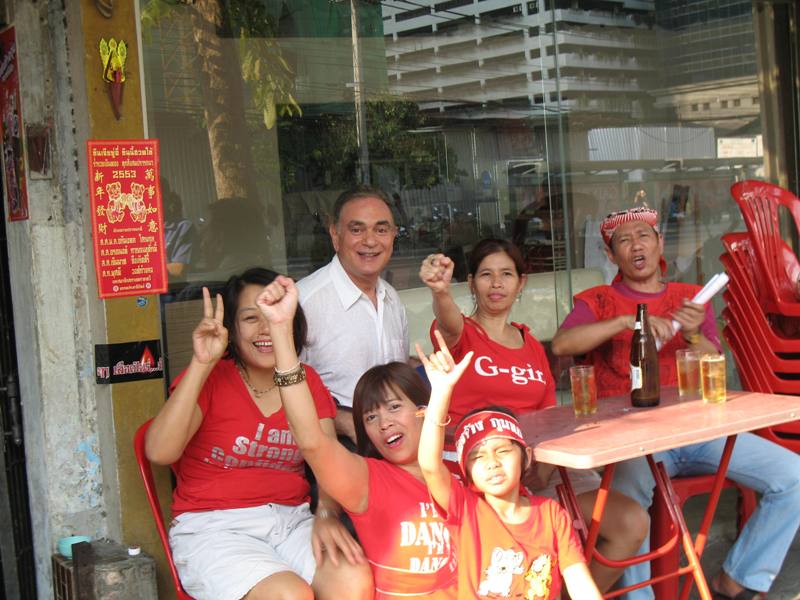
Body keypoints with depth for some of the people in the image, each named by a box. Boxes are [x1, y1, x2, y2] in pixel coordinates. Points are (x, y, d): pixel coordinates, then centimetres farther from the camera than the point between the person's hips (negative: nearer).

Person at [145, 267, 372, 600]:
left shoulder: (306, 380, 12)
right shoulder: (209, 378, -2)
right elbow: (159, 452, -18)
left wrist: (328, 515, -19)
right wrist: (201, 364, -22)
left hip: (291, 520, 4)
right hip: (213, 526, -3)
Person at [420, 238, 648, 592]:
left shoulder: (533, 347, 17)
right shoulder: (461, 336, 2)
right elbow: (449, 322, -24)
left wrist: (545, 465, -7)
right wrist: (440, 291, -47)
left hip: (538, 469, 6)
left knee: (633, 524, -11)